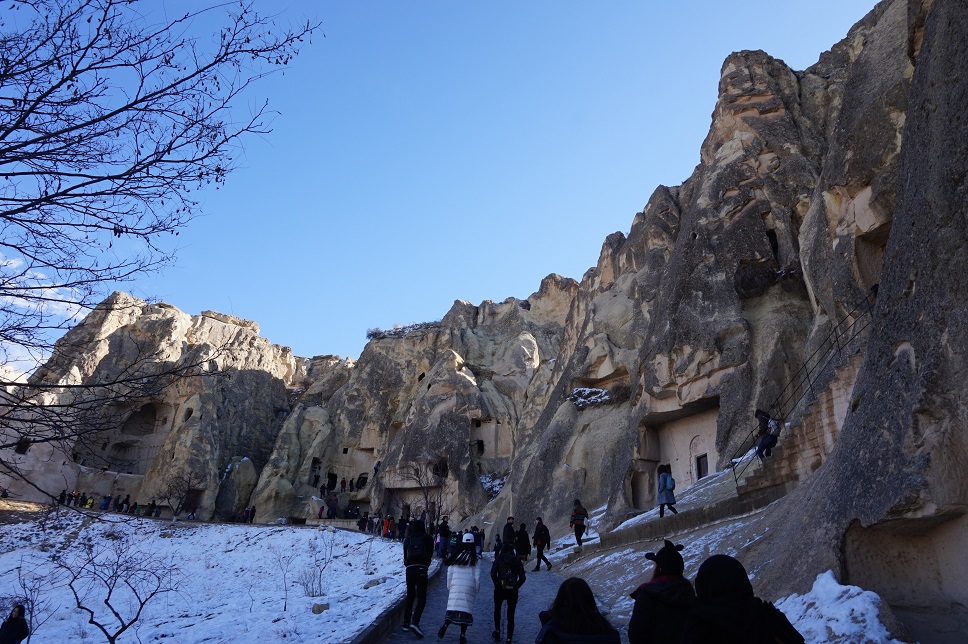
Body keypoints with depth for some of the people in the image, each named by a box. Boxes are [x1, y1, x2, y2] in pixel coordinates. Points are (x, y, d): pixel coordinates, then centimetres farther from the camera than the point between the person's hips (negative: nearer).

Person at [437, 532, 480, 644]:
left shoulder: (456, 556, 4)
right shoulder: (474, 558, -1)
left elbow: (450, 572, 7)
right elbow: (477, 575, 1)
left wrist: (449, 586, 16)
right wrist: (477, 588, 12)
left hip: (455, 586, 1)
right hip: (469, 587, -1)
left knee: (453, 607, 3)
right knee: (466, 609, 5)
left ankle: (445, 624, -20)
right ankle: (463, 634, 0)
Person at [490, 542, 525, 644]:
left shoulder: (499, 558, 6)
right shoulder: (517, 560, 10)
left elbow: (493, 574, -6)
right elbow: (523, 578, 1)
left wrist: (497, 584, 4)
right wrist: (515, 587, 8)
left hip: (500, 589, -1)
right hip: (513, 591, 1)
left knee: (497, 609, 24)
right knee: (511, 614, 9)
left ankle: (497, 632, 27)